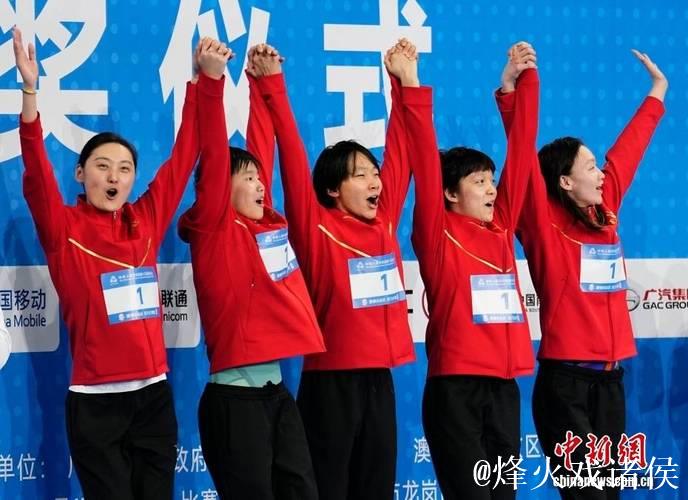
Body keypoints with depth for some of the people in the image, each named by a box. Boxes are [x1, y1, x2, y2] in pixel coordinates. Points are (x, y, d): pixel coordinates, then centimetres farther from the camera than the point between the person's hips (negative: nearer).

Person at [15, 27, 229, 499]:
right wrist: (30, 92, -31)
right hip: (96, 403, -4)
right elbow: (37, 175, -18)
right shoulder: (64, 228, -3)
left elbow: (184, 154, 8)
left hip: (153, 395, 4)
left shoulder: (147, 221, 7)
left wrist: (208, 79, 2)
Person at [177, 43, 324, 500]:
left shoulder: (267, 222, 13)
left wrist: (264, 81, 21)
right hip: (235, 395, -7)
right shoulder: (215, 229, -4)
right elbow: (215, 158, -13)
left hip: (276, 389, 7)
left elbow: (263, 146, 18)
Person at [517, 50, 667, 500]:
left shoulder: (605, 215, 10)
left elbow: (626, 151, 21)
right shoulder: (545, 224, -6)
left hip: (610, 377, 7)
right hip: (566, 378, -7)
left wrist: (657, 93, 34)